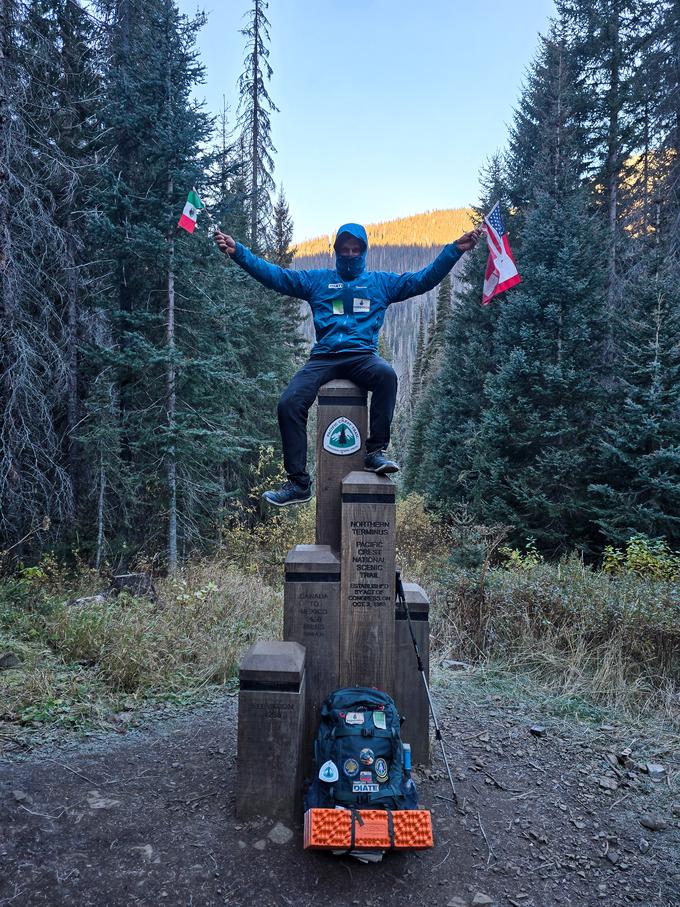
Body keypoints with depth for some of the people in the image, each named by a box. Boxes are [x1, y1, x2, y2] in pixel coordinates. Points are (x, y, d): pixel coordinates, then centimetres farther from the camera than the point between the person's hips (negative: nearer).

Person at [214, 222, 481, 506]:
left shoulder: (382, 281, 20)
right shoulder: (317, 279, 21)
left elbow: (424, 279, 14)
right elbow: (274, 275, 14)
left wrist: (455, 249, 5)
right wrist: (238, 252, 5)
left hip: (362, 355, -1)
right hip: (323, 357, 1)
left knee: (386, 375, -37)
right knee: (289, 403, -22)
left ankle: (376, 451, -26)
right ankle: (298, 483, -17)